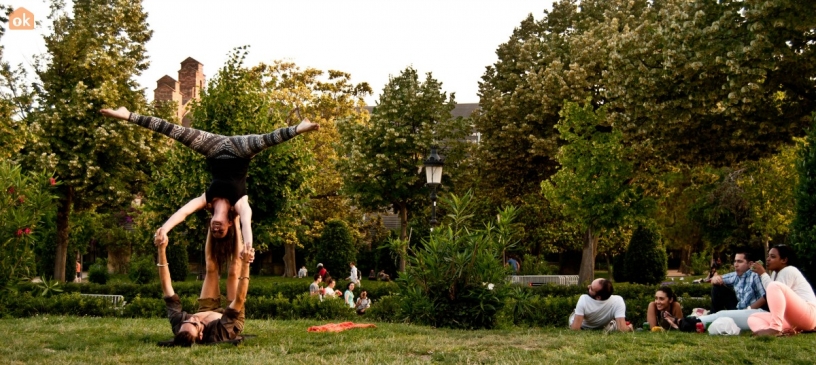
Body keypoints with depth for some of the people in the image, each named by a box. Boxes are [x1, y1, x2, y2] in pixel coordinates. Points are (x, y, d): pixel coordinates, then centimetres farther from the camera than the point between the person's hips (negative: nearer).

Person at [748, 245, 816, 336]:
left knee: (775, 286, -29)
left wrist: (763, 273, -13)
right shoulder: (775, 273, 19)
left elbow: (775, 292, -19)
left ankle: (775, 328, -38)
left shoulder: (789, 270, -8)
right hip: (792, 319, 10)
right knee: (753, 318, 1)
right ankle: (781, 331, -30)